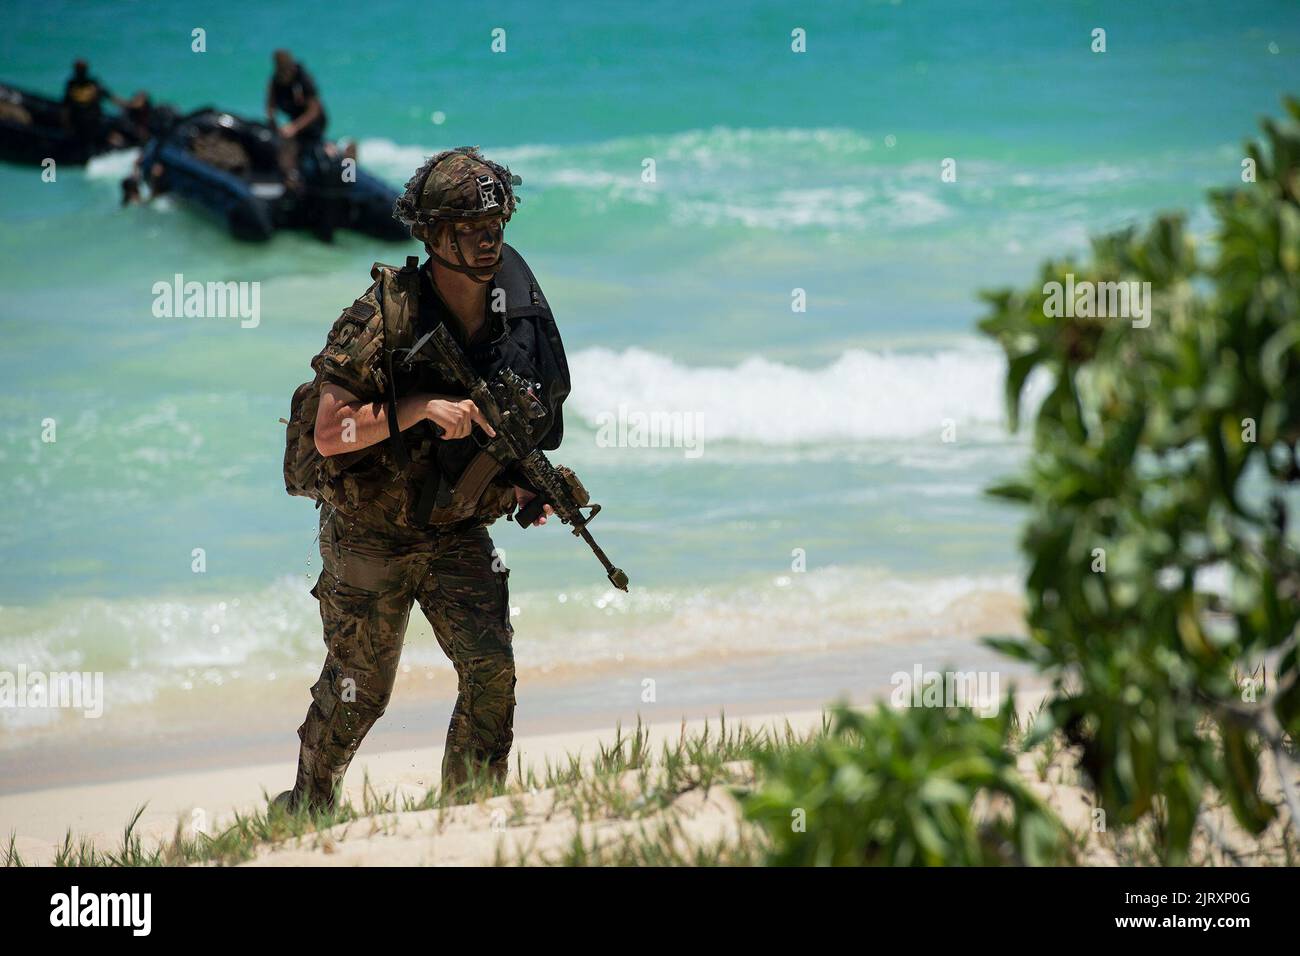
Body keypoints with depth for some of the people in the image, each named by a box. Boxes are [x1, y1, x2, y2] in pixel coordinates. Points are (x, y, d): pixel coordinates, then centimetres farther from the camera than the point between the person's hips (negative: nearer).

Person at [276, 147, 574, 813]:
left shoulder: (517, 315, -7)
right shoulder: (383, 318, -24)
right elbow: (329, 433, -27)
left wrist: (529, 484, -7)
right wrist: (420, 406, -36)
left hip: (458, 533, 4)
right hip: (370, 529, -4)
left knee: (492, 670, -12)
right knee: (359, 691, 10)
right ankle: (308, 803, 36)